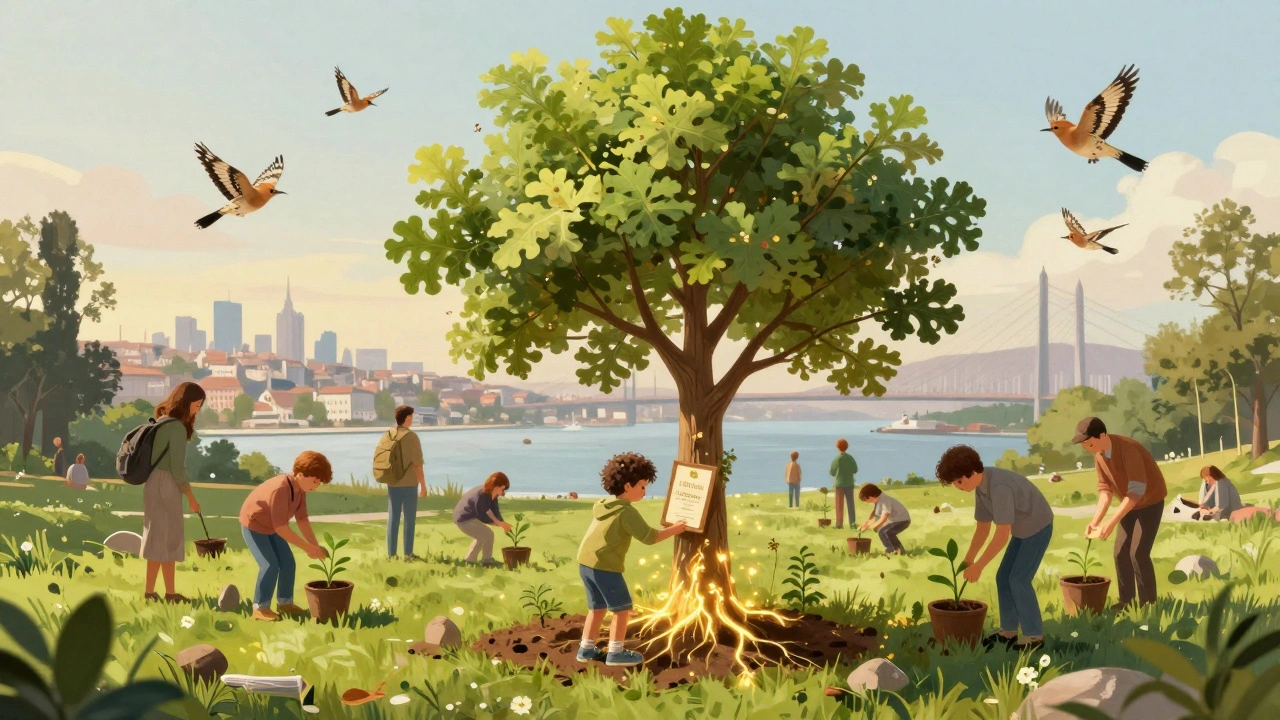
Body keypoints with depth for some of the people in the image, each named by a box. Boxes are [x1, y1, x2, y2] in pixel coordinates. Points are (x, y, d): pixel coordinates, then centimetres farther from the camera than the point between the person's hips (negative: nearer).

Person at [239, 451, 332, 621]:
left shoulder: (300, 488, -11)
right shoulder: (279, 490, -38)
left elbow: (302, 519, -6)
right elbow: (281, 528, -36)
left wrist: (315, 546, -14)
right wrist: (307, 547, -32)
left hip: (272, 527, 8)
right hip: (253, 525, -8)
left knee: (288, 563, 7)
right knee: (270, 565, -16)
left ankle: (284, 602, 22)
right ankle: (260, 608, -3)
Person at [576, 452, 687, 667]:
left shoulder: (603, 505, 13)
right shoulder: (627, 512, -12)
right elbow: (649, 537, -15)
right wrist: (673, 530, -5)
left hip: (586, 563, 8)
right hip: (606, 566, -8)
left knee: (597, 608, 18)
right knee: (622, 608, 3)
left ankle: (586, 649, 21)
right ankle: (615, 652, 4)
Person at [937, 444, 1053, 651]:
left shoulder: (999, 487, -35)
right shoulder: (981, 488, -6)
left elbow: (1002, 535, -36)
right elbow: (983, 527, 4)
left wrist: (978, 566, -33)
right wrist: (968, 559, -2)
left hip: (1038, 527, -9)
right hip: (1022, 529, 9)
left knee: (1019, 579, -11)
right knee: (1003, 577, 7)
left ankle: (1034, 636, -1)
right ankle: (1008, 631, 17)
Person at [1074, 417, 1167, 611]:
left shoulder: (1128, 449, -33)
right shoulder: (1098, 455, -8)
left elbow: (1137, 490, -35)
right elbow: (1105, 488, -4)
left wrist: (1112, 522, -38)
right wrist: (1096, 519, -18)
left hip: (1150, 502, -7)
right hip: (1130, 503, 7)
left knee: (1138, 552, -12)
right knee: (1121, 551, 5)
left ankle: (1148, 604, 0)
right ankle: (1126, 600, 16)